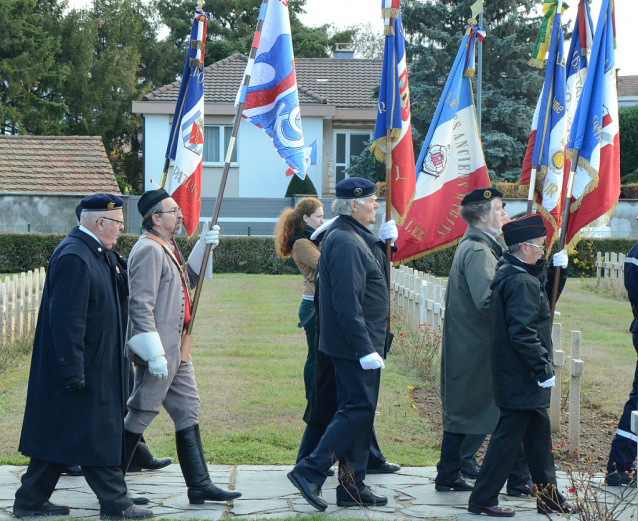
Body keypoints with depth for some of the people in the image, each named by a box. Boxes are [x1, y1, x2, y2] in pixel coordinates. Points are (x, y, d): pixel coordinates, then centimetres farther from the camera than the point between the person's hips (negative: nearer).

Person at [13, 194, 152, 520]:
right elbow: (66, 318, -24)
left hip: (95, 365, 11)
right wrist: (73, 369, -24)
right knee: (94, 436, -2)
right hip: (83, 368, -11)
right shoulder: (73, 257, -20)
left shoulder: (95, 253, 12)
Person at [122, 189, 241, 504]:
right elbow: (141, 306, -22)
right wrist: (155, 354, -25)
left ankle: (199, 485, 14)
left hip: (175, 349, 10)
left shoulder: (167, 248, 14)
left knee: (188, 413, 10)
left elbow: (188, 280, 29)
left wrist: (204, 247, 15)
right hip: (158, 351, -10)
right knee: (139, 418, -2)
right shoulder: (149, 250, -17)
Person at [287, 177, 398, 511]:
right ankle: (310, 471, -7)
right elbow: (347, 302, -24)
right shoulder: (345, 242, -18)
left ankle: (352, 487, 16)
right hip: (354, 345, -11)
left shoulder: (353, 238, 15)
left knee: (357, 410, 12)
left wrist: (383, 243, 11)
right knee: (359, 408, -9)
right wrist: (366, 348, -25)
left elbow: (373, 273, 24)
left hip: (356, 345, 11)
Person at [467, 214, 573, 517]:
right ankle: (482, 499, 4)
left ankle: (549, 498, 26)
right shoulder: (522, 282, -21)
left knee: (539, 435, 17)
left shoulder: (511, 274, 11)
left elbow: (545, 297, 23)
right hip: (522, 379, -11)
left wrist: (558, 271, 9)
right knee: (509, 436, -3)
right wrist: (544, 368, -20)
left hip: (516, 376, 11)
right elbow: (523, 333, -25)